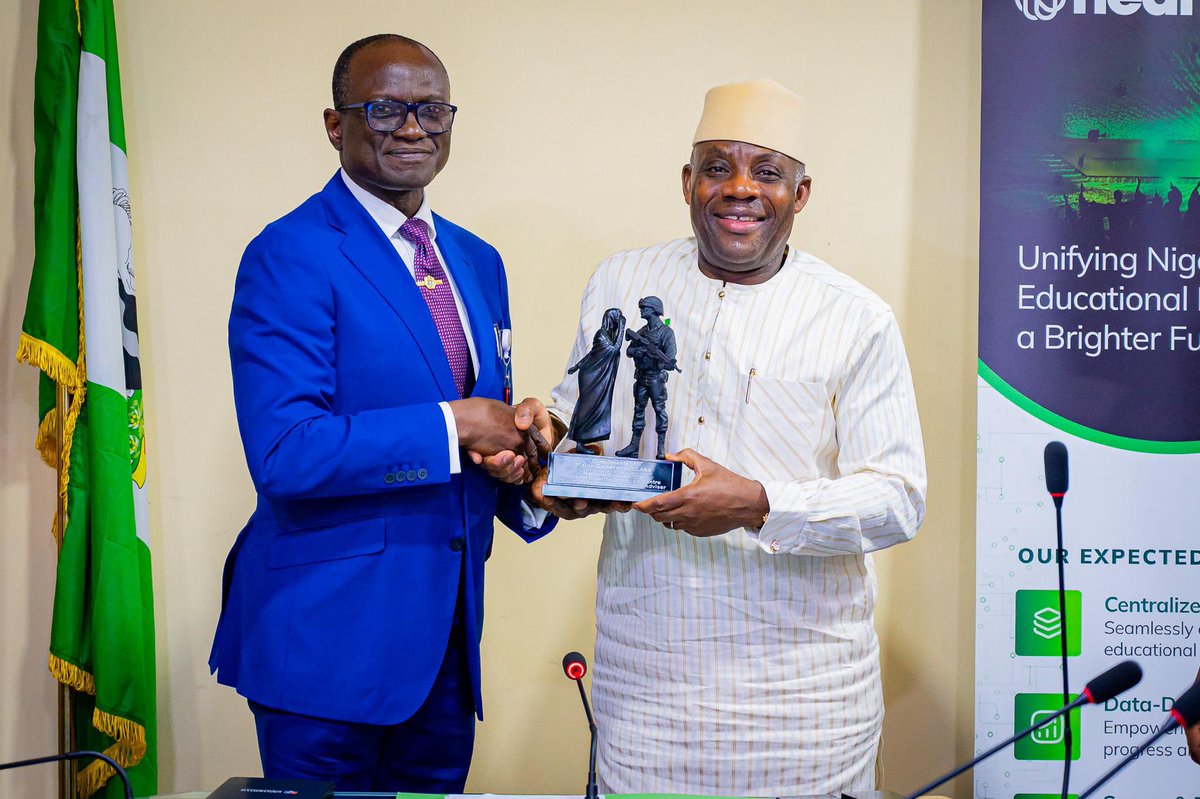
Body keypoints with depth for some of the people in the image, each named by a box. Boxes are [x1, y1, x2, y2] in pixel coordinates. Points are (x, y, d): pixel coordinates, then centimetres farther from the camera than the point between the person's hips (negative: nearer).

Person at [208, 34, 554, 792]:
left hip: (450, 632, 7)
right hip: (328, 629, -7)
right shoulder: (287, 256, -12)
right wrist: (452, 425, -18)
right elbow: (283, 452, -21)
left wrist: (519, 443, -6)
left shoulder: (478, 262, 12)